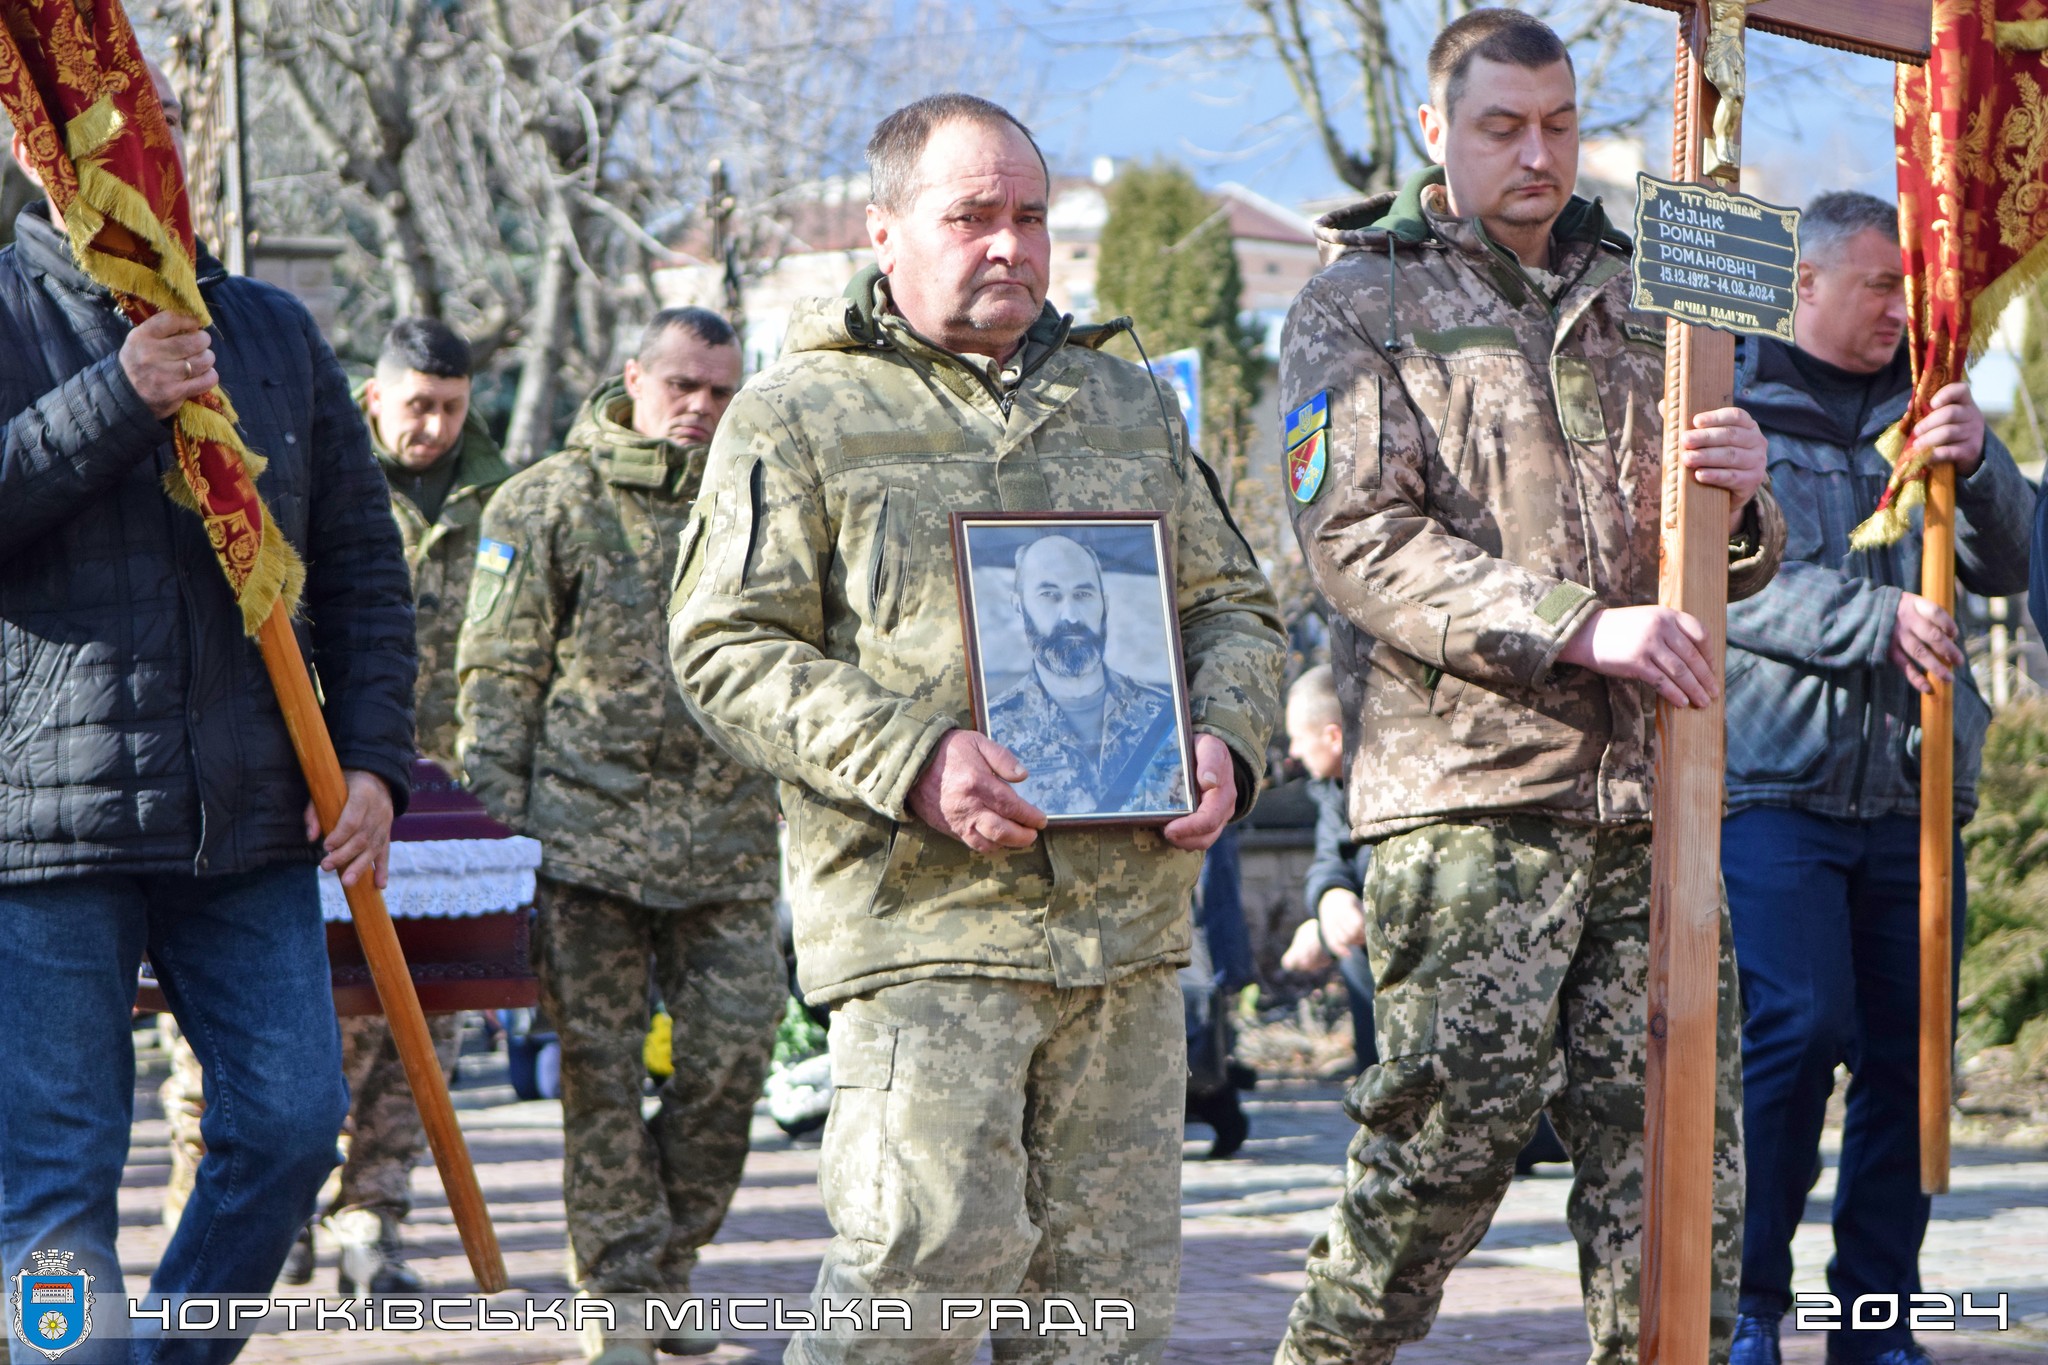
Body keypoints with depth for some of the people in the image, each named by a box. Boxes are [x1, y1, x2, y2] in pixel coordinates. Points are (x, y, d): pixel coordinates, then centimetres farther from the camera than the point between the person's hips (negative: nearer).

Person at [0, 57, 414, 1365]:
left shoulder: (274, 332, 15)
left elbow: (362, 567, 17)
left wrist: (374, 757, 7)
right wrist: (115, 401, -19)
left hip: (248, 818, 4)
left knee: (291, 1120, 2)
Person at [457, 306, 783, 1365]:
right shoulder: (546, 504, 3)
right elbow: (497, 672, 1)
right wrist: (495, 818, -6)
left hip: (727, 838, 3)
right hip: (587, 831, -3)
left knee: (731, 1055, 0)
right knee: (601, 1065, -2)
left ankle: (671, 1269, 15)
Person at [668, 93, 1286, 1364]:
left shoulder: (1131, 406, 19)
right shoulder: (800, 415, 3)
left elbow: (1236, 605, 24)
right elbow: (729, 649, -4)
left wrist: (1226, 740, 1)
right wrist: (912, 762, -18)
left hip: (1128, 915, 5)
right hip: (923, 913, -5)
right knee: (934, 1253, -14)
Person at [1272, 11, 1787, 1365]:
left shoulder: (1633, 301, 20)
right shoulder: (1360, 306, 5)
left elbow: (1729, 567, 21)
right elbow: (1360, 544, -8)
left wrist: (1741, 501, -5)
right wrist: (1580, 629, -19)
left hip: (1644, 788, 5)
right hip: (1468, 784, -4)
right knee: (1459, 1113, -6)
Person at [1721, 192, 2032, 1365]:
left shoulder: (1917, 408, 17)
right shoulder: (1732, 404, 2)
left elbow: (2006, 566, 11)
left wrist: (1976, 467, -9)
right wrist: (1876, 624, -22)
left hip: (1912, 790, 5)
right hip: (1777, 782, -5)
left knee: (1908, 1050, 3)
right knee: (1799, 1028, -13)